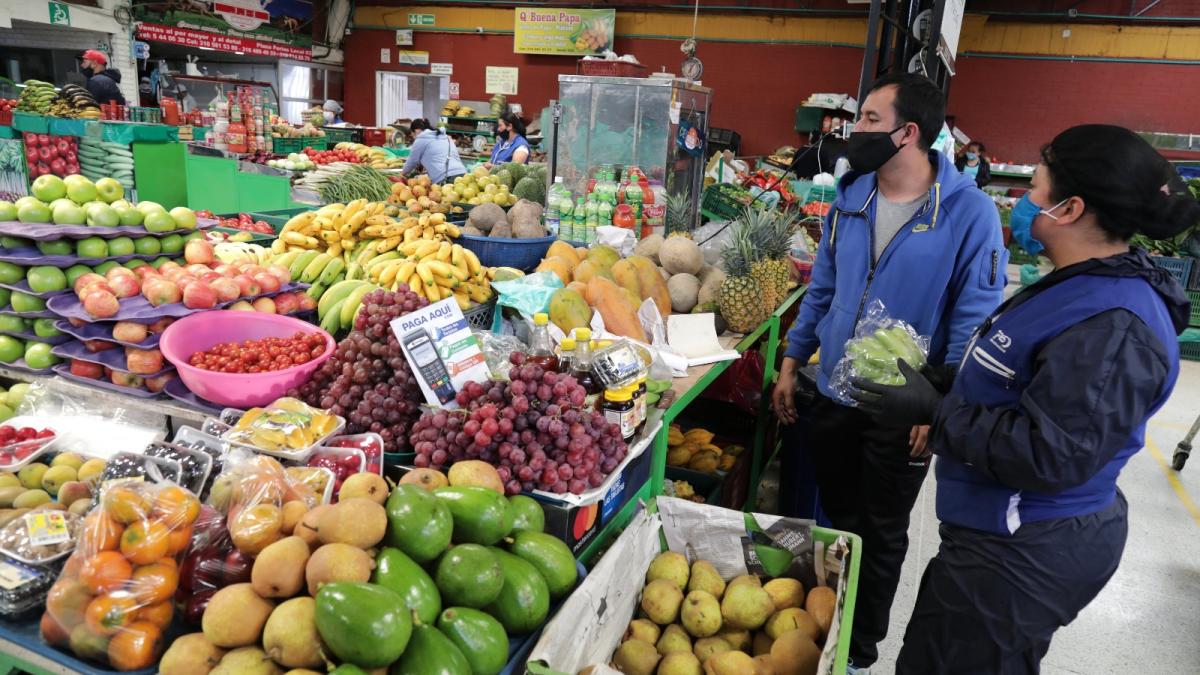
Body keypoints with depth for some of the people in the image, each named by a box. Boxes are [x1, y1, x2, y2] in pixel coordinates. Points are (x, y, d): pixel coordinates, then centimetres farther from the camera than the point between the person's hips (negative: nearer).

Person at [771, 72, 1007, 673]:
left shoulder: (969, 212, -16)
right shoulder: (850, 197, 0)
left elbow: (974, 318, -14)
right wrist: (791, 364, 8)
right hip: (834, 393, 5)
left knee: (881, 535, 15)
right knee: (836, 521, 20)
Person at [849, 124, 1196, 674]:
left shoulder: (1111, 327, -27)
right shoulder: (1084, 288, 8)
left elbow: (1050, 457, -30)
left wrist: (934, 411, -24)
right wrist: (938, 382, 3)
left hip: (1020, 558, -10)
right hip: (1018, 537, 10)